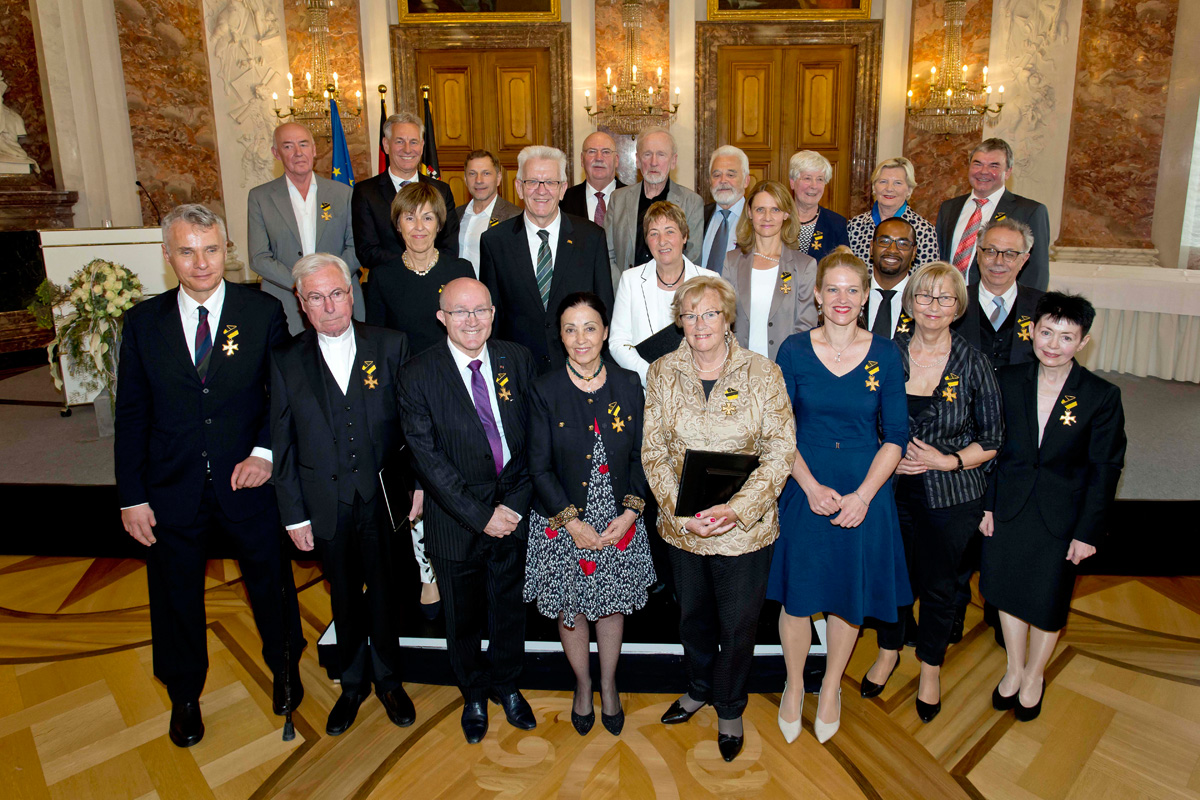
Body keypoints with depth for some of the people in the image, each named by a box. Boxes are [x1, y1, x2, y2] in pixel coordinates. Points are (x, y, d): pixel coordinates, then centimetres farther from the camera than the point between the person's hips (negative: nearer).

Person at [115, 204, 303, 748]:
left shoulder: (263, 312, -7)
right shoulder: (144, 322, -3)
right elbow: (131, 414, 0)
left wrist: (265, 451, -17)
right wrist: (131, 497, -3)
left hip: (247, 480, -1)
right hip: (173, 489, 2)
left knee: (269, 581, 17)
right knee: (175, 595, 18)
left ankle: (284, 668, 46)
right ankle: (184, 696, 44)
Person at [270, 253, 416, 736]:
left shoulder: (390, 346, -3)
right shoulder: (286, 361, -1)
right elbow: (282, 444, 1)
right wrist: (293, 514, 0)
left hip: (384, 496, 0)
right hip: (327, 505, 1)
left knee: (385, 591, 14)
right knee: (344, 597, 16)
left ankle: (388, 681, 38)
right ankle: (353, 684, 39)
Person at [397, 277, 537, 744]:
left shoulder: (518, 360, -4)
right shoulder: (417, 375, -13)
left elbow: (535, 439, -3)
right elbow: (429, 460, -15)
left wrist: (515, 504, -12)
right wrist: (481, 516, -17)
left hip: (515, 513, 2)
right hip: (456, 522, -2)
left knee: (509, 609, 19)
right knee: (463, 619, 17)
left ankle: (505, 685, 46)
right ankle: (474, 694, 44)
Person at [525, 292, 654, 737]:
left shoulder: (628, 385, -4)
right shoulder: (545, 391, -10)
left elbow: (641, 457, 0)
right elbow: (540, 468, -8)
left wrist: (630, 512, -12)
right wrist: (572, 522, -15)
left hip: (620, 522, 2)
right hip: (563, 524, -1)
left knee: (613, 605, 17)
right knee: (571, 609, 14)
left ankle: (608, 687, 41)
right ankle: (582, 686, 41)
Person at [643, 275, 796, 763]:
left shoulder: (762, 373, -8)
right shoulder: (662, 374, -1)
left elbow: (780, 450, -10)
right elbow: (653, 451, -2)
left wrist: (737, 509, -21)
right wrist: (681, 511, -16)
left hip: (745, 528, -2)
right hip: (681, 527, 2)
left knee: (738, 624, 13)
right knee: (692, 615, 22)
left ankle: (730, 709, 39)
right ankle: (699, 689, 49)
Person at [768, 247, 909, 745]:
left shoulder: (884, 356, -3)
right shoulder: (794, 351, -4)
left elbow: (895, 437, -1)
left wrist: (862, 495, -12)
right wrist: (812, 487, -14)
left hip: (864, 493, 1)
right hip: (804, 490, 0)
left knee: (850, 595, 13)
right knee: (797, 595, 8)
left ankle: (831, 688, 37)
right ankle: (794, 686, 34)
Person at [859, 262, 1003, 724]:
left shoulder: (974, 365, -7)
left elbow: (991, 441, -2)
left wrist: (947, 460, -16)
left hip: (952, 497, -1)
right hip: (893, 490, 1)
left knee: (939, 585, 13)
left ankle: (931, 667, 38)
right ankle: (889, 651, 42)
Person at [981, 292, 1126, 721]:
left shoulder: (1102, 396, -12)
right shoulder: (1007, 381, -7)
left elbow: (1105, 470, -8)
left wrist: (1088, 532, -9)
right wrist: (987, 504, -2)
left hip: (1061, 514, -2)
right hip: (1008, 505, 2)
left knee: (1048, 602, 12)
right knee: (1009, 590, 17)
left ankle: (1034, 675, 40)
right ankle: (1014, 667, 42)